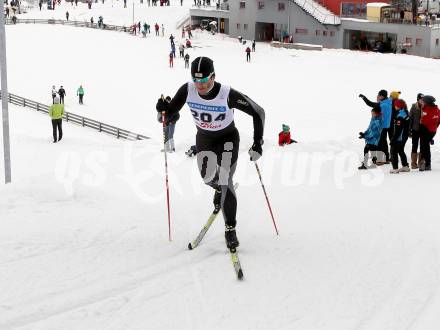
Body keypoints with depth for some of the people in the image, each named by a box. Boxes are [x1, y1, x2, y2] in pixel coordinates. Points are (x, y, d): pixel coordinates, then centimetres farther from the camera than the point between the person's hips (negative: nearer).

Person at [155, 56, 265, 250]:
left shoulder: (228, 95, -33)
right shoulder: (188, 90, -24)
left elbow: (258, 112, -21)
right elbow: (171, 111, -10)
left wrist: (258, 144, -25)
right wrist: (163, 109, -35)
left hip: (228, 138, -4)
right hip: (204, 138, 4)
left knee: (225, 181, -15)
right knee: (207, 178, 12)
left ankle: (230, 228, -2)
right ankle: (220, 189, 51)